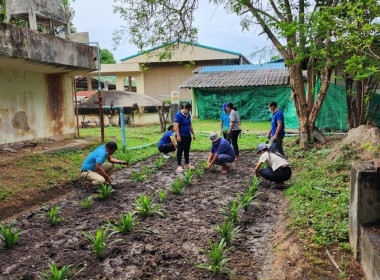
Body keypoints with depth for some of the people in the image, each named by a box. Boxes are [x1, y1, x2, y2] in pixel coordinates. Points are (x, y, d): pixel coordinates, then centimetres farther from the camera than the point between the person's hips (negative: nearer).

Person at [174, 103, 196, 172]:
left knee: (187, 150, 13)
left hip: (188, 136, 7)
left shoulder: (188, 115, 10)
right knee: (180, 150, -1)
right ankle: (179, 166, 5)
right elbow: (176, 126, -18)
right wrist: (178, 135, -23)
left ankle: (187, 164, 23)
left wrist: (193, 134, 17)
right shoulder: (178, 115, -13)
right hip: (181, 136, -7)